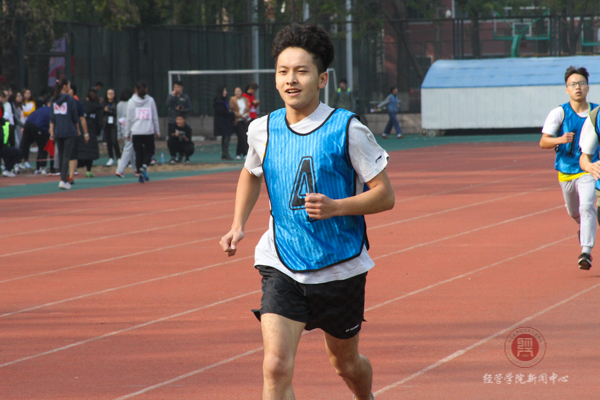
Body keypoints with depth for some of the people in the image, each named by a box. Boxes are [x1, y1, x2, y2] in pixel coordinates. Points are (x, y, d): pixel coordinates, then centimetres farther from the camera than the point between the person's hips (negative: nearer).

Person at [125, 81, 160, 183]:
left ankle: (140, 174, 5)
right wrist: (157, 131, 14)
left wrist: (127, 132, 11)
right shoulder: (150, 100, 1)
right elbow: (155, 117, 5)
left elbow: (129, 118, 3)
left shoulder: (131, 102, 1)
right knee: (149, 151, 10)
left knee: (138, 153, 8)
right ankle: (144, 166, -16)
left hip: (136, 132, 1)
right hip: (149, 132, -1)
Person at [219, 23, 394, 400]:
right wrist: (238, 225, 10)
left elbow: (385, 195, -9)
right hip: (282, 268, 1)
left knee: (345, 361, 19)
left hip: (341, 269, -1)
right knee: (276, 367, -17)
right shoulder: (263, 130, 1)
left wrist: (335, 207, -24)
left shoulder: (347, 129, -11)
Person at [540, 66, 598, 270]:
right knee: (573, 211, 18)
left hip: (589, 170, -1)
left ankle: (586, 251, -22)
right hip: (566, 169, 1)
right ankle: (583, 228, 53)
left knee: (587, 207, -21)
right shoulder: (559, 113, -9)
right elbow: (543, 142, -14)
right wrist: (560, 140, -33)